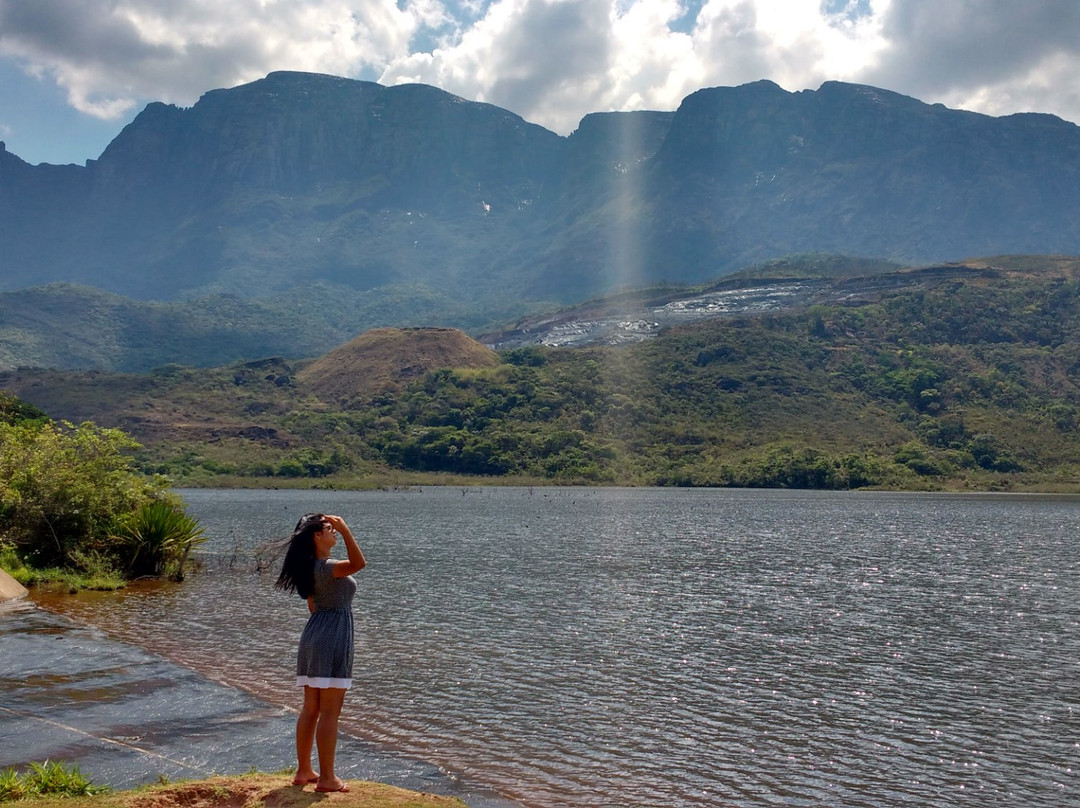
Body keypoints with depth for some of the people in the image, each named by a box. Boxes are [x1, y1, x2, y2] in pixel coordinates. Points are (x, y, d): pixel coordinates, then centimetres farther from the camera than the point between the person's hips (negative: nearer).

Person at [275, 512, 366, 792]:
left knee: (310, 709, 14)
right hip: (332, 637, -10)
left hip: (313, 635, 10)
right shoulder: (325, 567, -18)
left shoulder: (312, 567, 12)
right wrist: (345, 529, -34)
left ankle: (303, 771, 21)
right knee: (329, 711, -4)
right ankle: (327, 777, 0)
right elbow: (358, 563, -36)